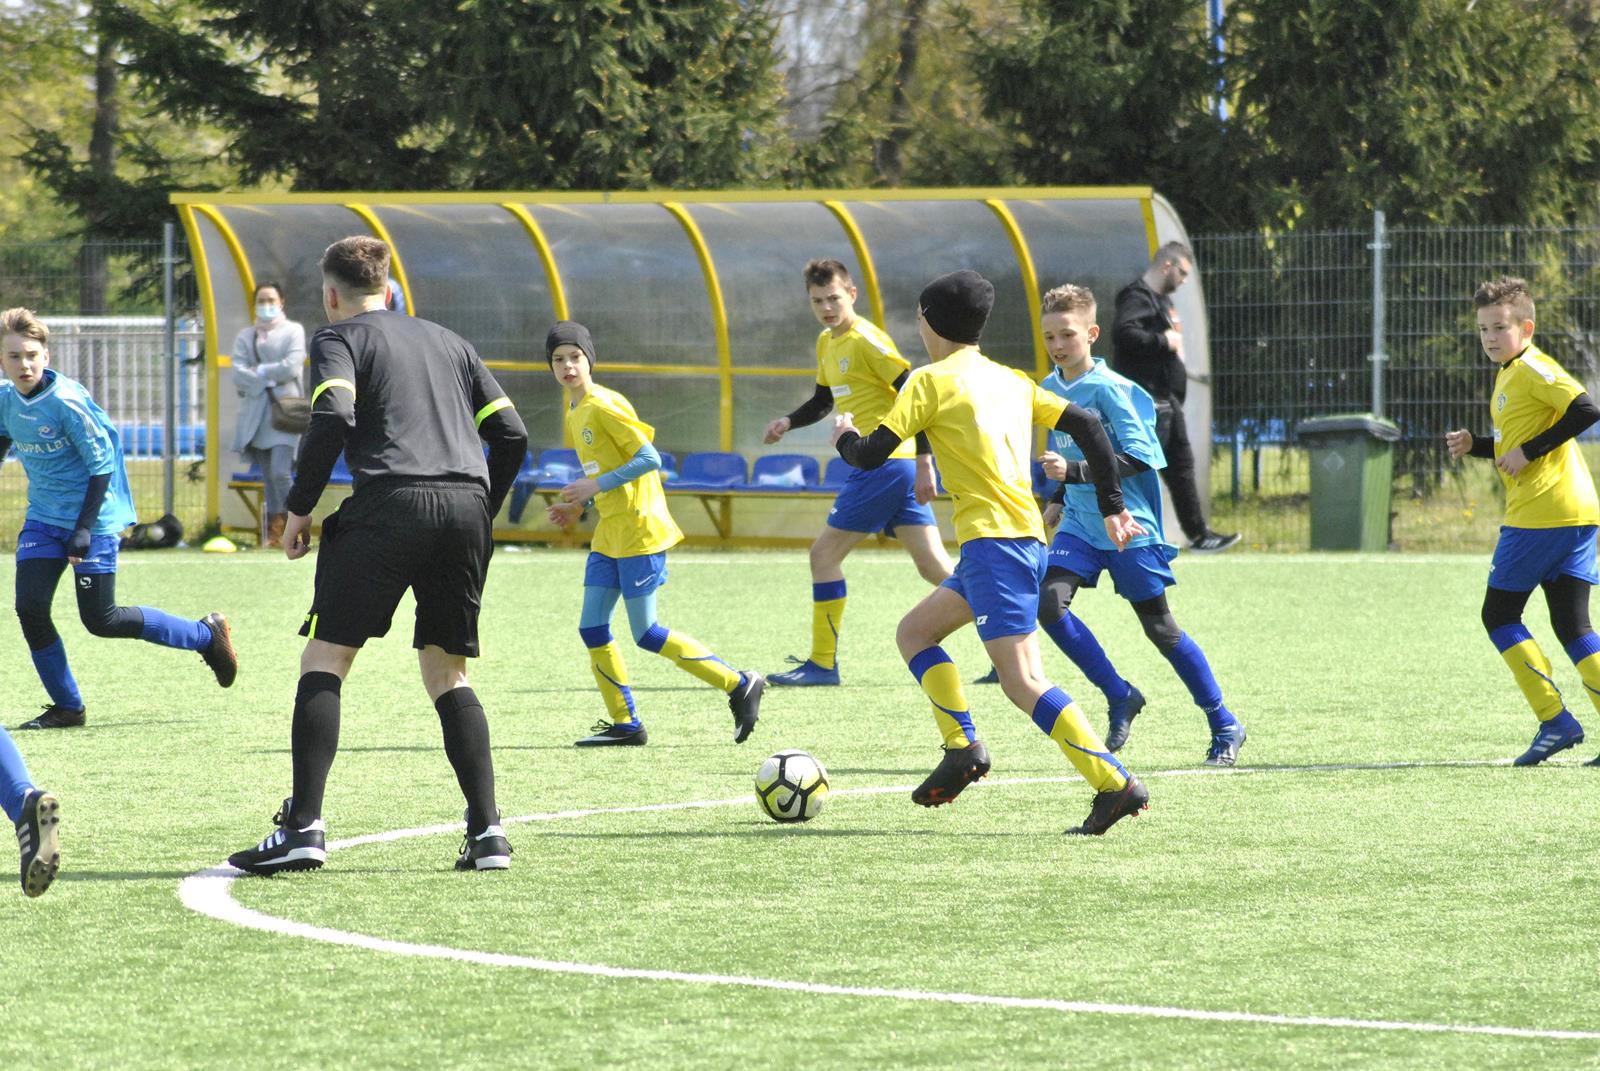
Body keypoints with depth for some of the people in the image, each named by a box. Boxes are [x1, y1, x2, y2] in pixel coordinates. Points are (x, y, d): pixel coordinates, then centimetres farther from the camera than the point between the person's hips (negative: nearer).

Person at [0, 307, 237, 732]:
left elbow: (101, 464, -16)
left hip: (94, 518, -6)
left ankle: (207, 635, 15)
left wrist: (84, 528, -20)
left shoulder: (67, 401, -20)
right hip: (44, 519, 6)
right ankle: (66, 707, 7)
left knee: (101, 620, -4)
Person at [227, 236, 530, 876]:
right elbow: (511, 434, 19)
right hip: (466, 506, 5)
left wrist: (300, 509, -2)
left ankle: (303, 826, -11)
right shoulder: (446, 341, 25)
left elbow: (333, 418, -10)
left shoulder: (339, 337, 9)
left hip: (390, 505, -5)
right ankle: (487, 832, 4)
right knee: (447, 674, 15)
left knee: (324, 659, 1)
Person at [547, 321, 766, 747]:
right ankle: (625, 724, 10)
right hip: (609, 534, 9)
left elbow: (649, 459, -19)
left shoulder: (604, 407, -14)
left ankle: (741, 685, 0)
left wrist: (595, 487, -21)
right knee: (592, 628, 3)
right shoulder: (575, 410, 14)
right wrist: (578, 505, 12)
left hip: (639, 531, -9)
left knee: (646, 634, -9)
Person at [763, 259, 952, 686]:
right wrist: (788, 422, 10)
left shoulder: (865, 339, -13)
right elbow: (824, 399, 31)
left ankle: (823, 664, 3)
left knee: (824, 554, -3)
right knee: (934, 566, 5)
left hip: (886, 463, -9)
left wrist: (924, 461, -22)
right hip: (898, 469, 9)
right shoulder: (827, 343, 16)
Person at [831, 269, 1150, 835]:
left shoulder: (931, 381, -2)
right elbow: (1087, 426, 14)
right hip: (1029, 538, 9)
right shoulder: (1013, 381, 19)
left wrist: (844, 437, 19)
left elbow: (871, 455, -4)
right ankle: (962, 746, 8)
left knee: (1024, 682, -14)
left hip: (993, 540, -9)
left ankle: (1115, 784, -23)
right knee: (913, 631, 21)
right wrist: (1113, 508, 17)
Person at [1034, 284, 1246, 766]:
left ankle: (1225, 726, 14)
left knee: (1159, 626, -1)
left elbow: (1137, 458, -22)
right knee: (1047, 602, -16)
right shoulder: (1049, 389, 6)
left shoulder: (1111, 390, -16)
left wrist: (1074, 472, -31)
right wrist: (1058, 499, 23)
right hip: (1079, 524, 6)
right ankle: (1120, 697, 1)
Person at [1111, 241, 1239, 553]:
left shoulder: (1162, 300, 20)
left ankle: (1199, 534, 25)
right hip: (1148, 402, -11)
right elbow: (1124, 332, -30)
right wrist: (1163, 341, -23)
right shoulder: (1138, 298, -13)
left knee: (1181, 467, 17)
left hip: (1167, 399, 11)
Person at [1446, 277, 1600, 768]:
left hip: (1540, 512, -10)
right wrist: (1475, 445, 14)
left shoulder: (1531, 368, -9)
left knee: (1499, 614, 0)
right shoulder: (1509, 375, 21)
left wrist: (1528, 451, -18)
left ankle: (1554, 721, -4)